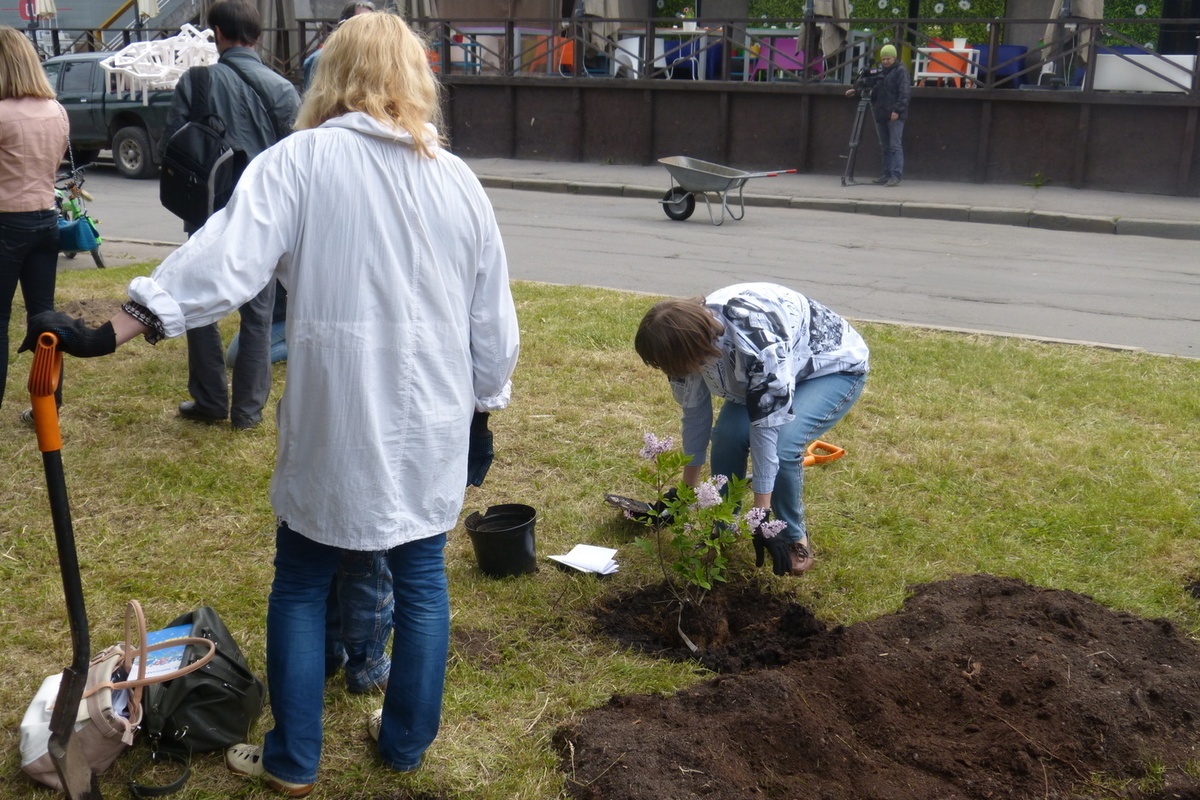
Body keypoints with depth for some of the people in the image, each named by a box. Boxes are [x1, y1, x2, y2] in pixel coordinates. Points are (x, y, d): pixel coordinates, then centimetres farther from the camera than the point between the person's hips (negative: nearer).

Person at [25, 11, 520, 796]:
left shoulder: (301, 159, -6)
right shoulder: (458, 179, 5)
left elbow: (225, 260, -19)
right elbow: (492, 320, 8)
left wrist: (113, 331, -20)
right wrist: (482, 409, 19)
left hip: (335, 426, -3)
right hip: (434, 427, 3)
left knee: (301, 586, 14)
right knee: (422, 582, 16)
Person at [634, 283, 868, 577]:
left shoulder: (758, 338, -43)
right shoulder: (694, 329, -19)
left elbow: (767, 425, -39)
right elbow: (695, 413, -5)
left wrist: (761, 514, -34)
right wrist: (687, 489, 3)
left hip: (837, 368, -6)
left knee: (782, 445, -29)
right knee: (727, 434, -19)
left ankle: (795, 539, -4)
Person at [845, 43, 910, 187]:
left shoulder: (901, 71, -4)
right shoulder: (879, 71, 17)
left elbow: (905, 93, -12)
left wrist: (897, 110, -20)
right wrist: (855, 90, 7)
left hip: (895, 115, -7)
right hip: (880, 115, 7)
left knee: (895, 146, -10)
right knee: (885, 146, 11)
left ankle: (896, 176, -12)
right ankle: (886, 174, 16)